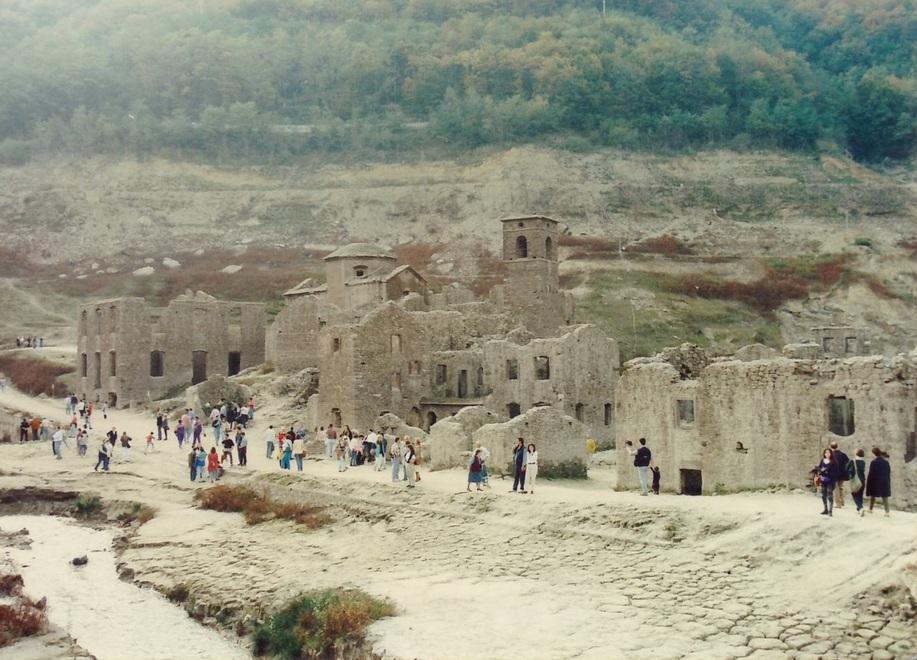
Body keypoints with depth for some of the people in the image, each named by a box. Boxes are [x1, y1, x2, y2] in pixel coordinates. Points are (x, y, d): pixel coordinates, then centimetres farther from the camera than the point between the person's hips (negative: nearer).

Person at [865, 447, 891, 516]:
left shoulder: (873, 462, -14)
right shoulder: (886, 463, 4)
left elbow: (871, 474, -13)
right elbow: (889, 474, 9)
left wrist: (868, 483, -6)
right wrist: (888, 483, 16)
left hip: (875, 483, -4)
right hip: (885, 482, 4)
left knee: (872, 496, 15)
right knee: (885, 497, 4)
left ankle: (870, 509, 30)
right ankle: (887, 512, -4)